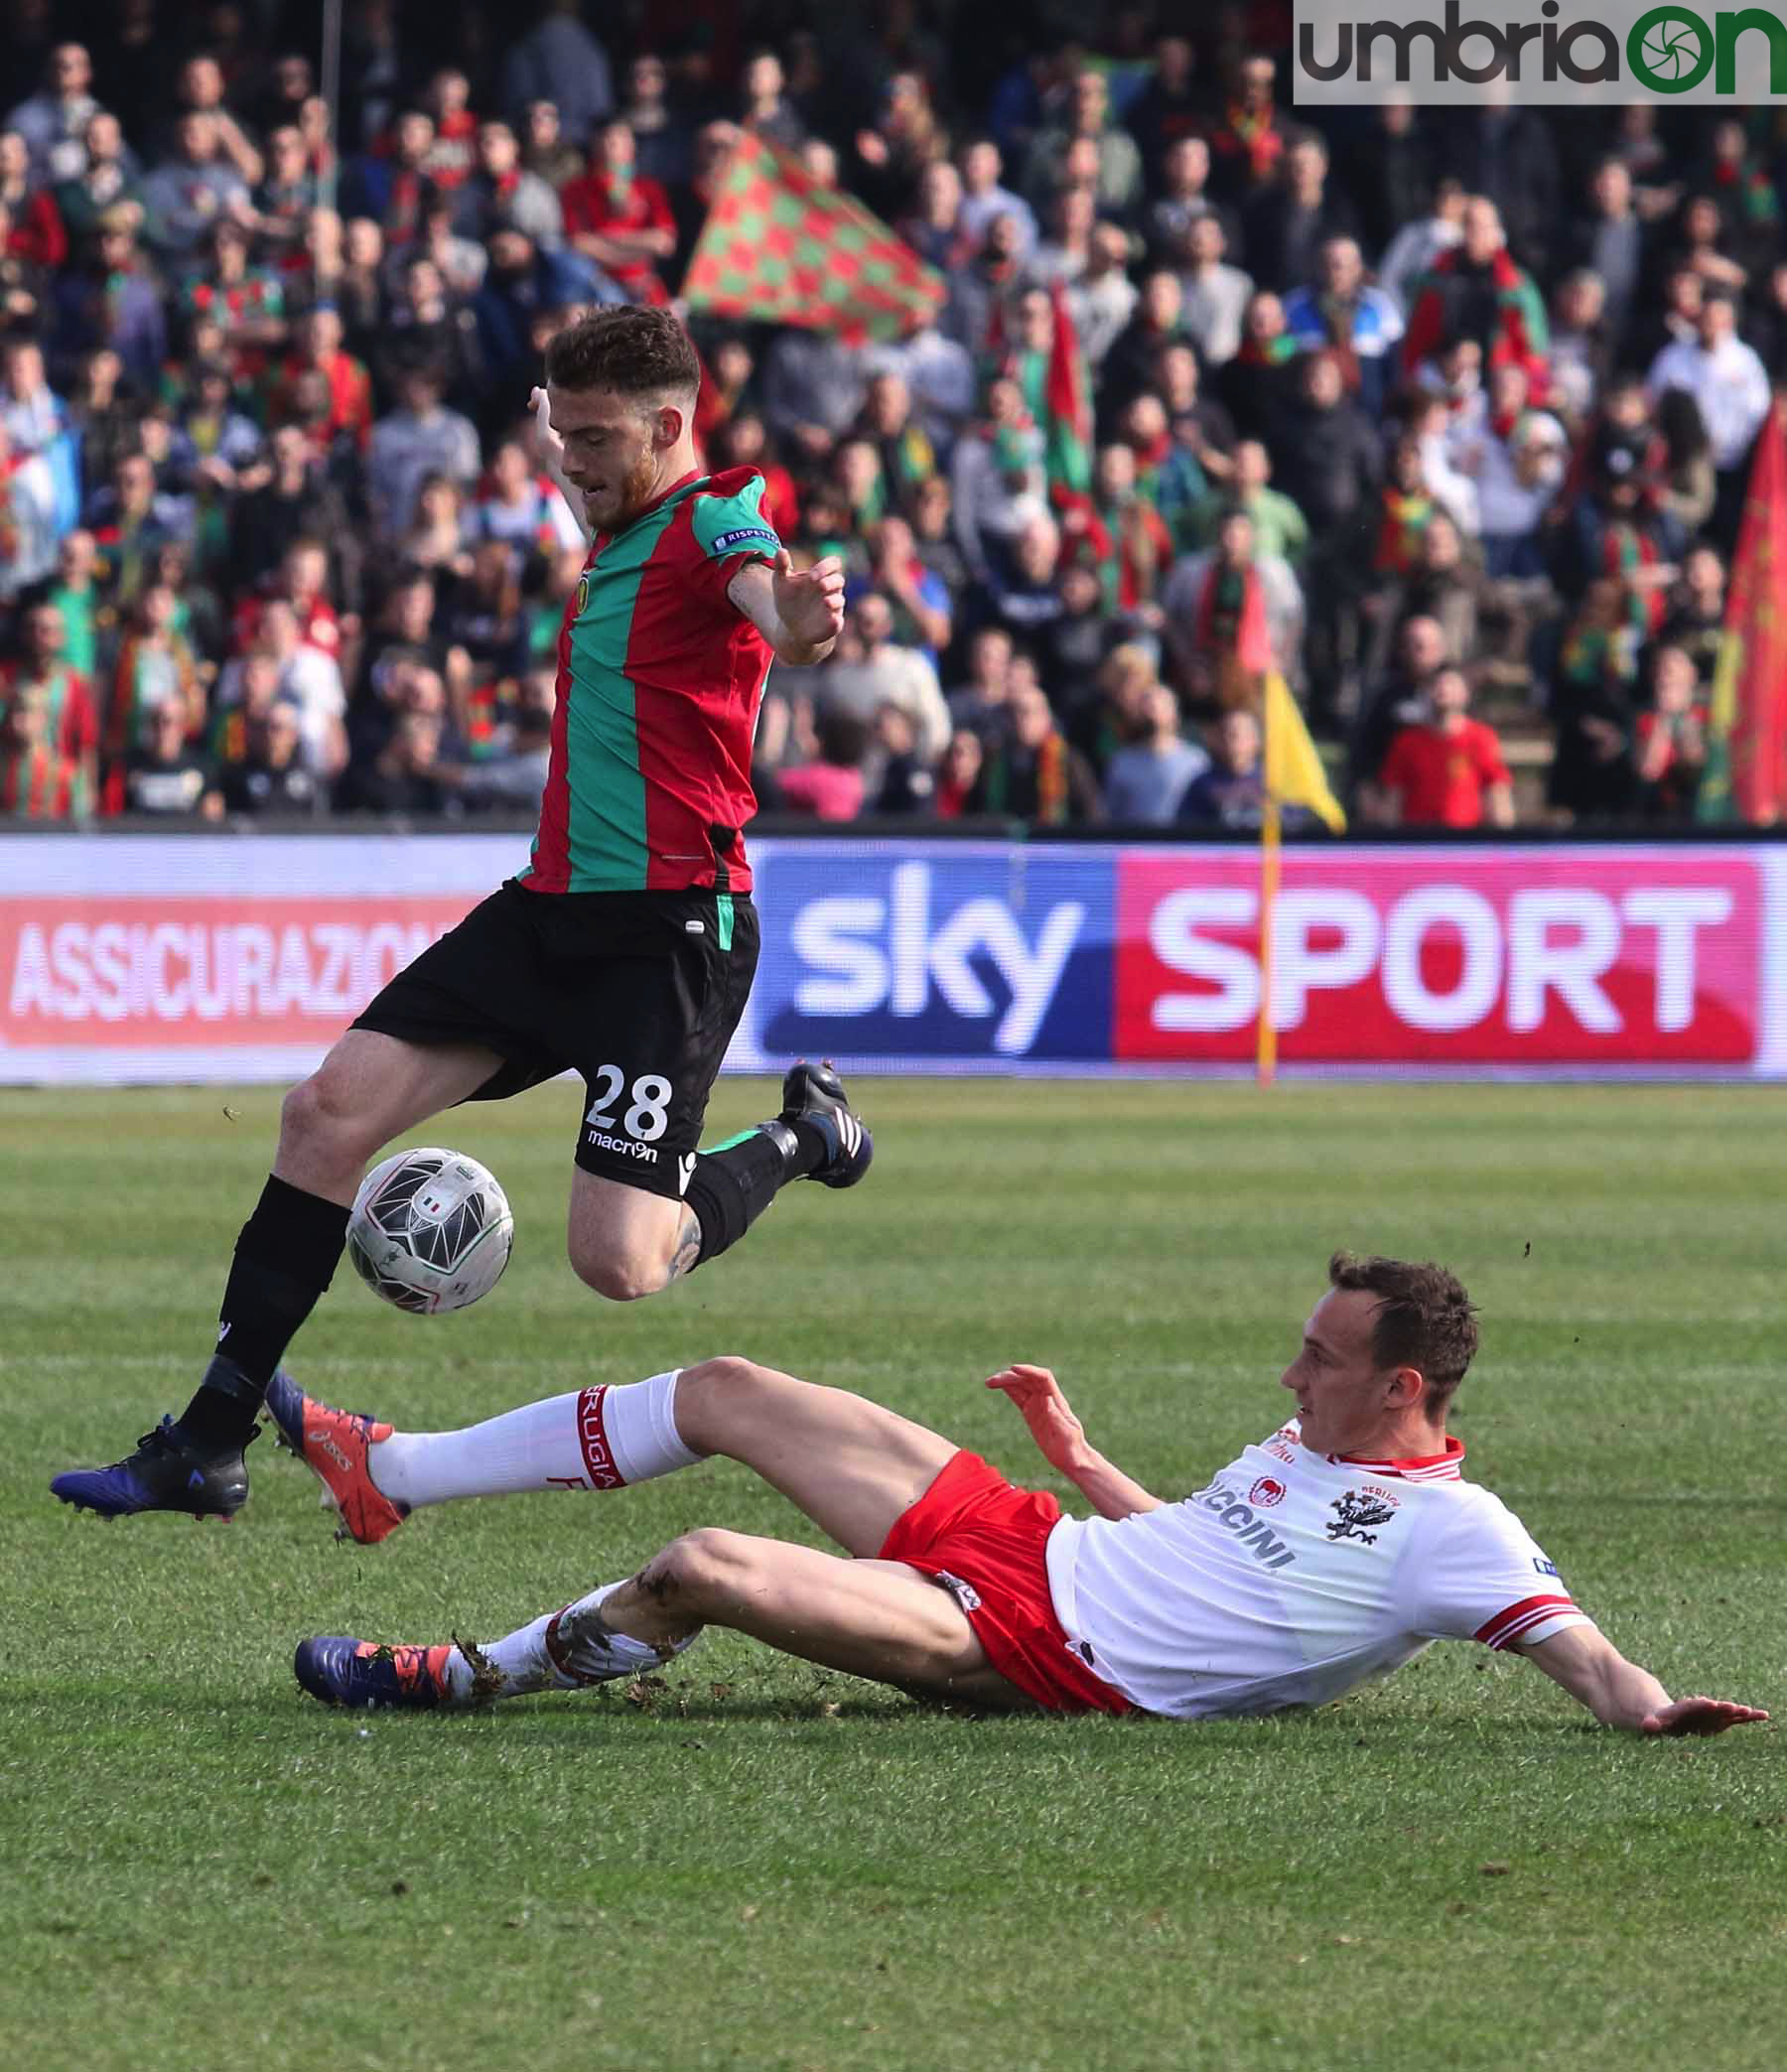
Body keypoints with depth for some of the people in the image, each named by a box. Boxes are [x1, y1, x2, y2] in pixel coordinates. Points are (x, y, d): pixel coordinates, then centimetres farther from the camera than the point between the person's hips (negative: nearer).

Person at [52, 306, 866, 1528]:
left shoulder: (715, 522, -13)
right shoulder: (618, 537, 15)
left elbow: (762, 592, -39)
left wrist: (798, 621, -61)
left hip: (671, 927, -9)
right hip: (553, 909, 9)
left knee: (619, 1264, -15)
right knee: (331, 1111, -4)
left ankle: (799, 1136, 17)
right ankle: (210, 1448, 2)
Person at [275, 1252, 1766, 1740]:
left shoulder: (1448, 1532, -14)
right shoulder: (1310, 1448, 13)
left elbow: (1564, 1636, -24)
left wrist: (1642, 1704, -44)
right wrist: (1081, 1459, 31)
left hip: (1038, 1651, -9)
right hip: (1019, 1541, 9)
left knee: (706, 1568, -22)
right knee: (724, 1391, 14)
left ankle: (468, 1679, 5)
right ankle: (389, 1475, 26)